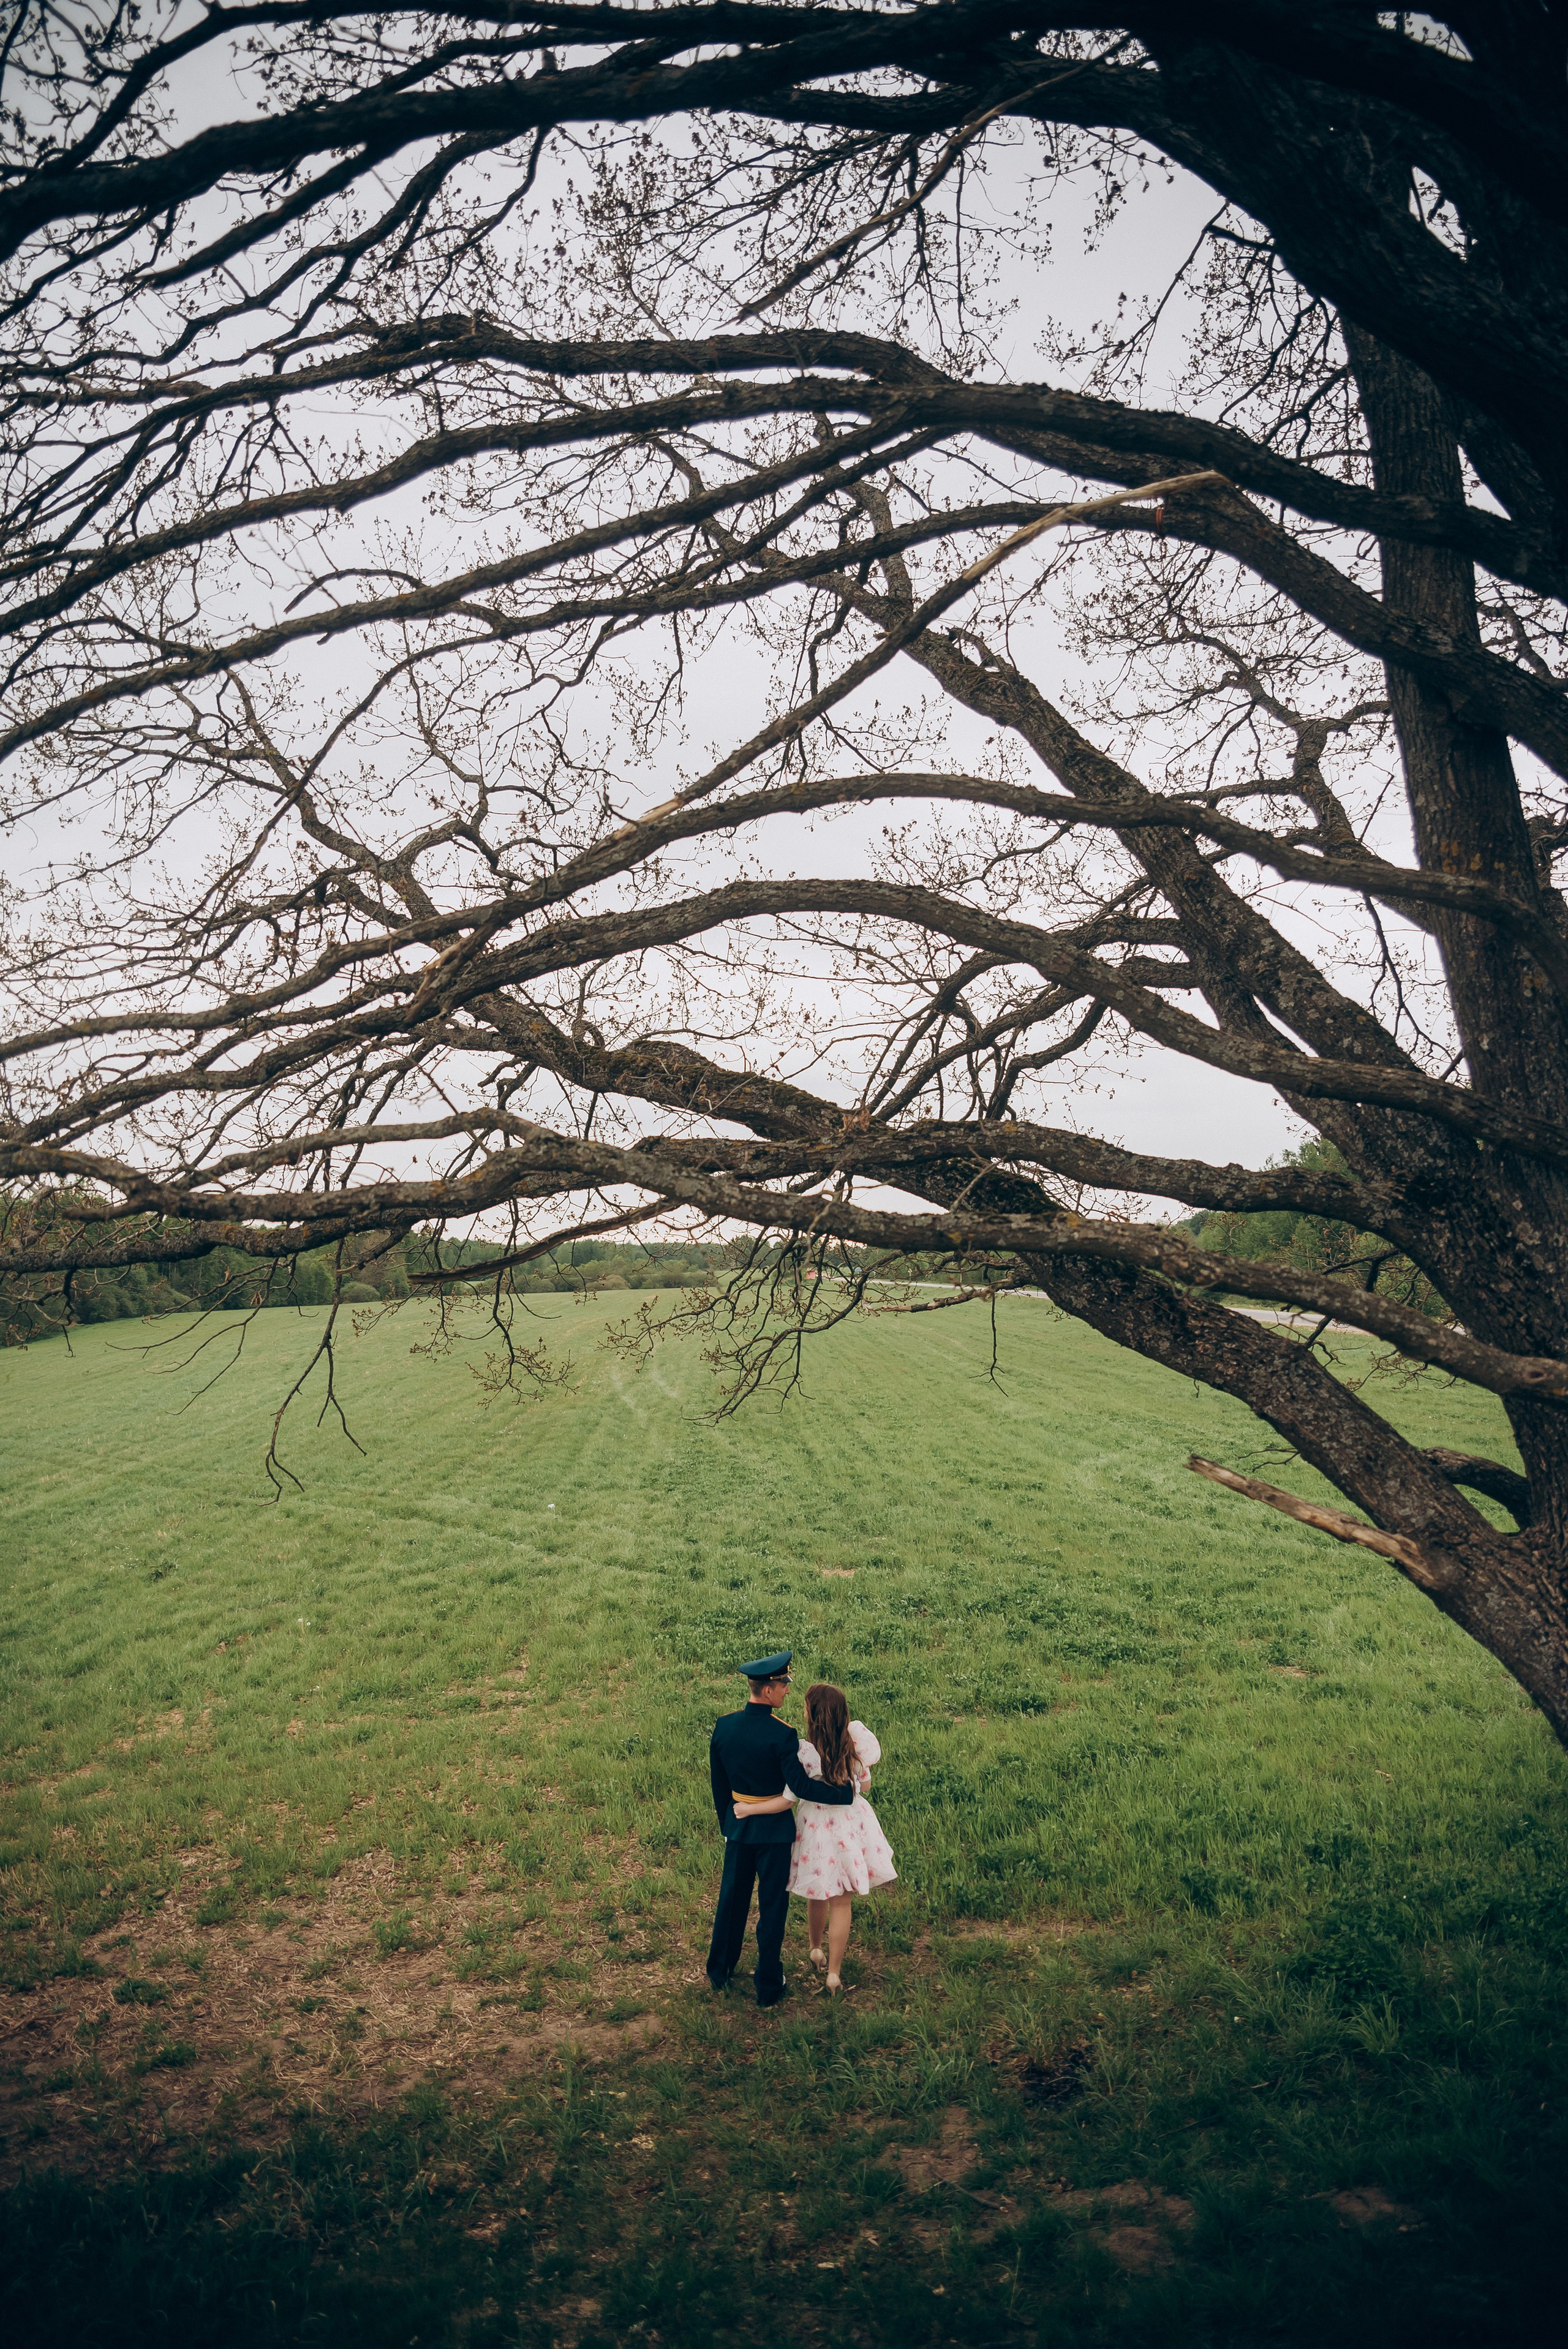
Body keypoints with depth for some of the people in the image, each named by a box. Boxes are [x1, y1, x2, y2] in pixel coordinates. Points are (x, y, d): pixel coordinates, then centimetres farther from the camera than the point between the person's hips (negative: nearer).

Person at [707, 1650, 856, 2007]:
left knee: (732, 1898, 20)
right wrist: (846, 1792, -15)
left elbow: (719, 1783, 5)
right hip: (773, 1830, -5)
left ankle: (720, 1971, 35)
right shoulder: (782, 1734, -23)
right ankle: (768, 1987, 19)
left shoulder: (724, 1726, -5)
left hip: (738, 1826, 5)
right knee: (772, 1906, 9)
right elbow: (800, 1786, -25)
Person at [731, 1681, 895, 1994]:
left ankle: (817, 1951, 44)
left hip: (817, 1827, -2)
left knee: (817, 1895, 22)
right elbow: (864, 1786, 1)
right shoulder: (855, 1746, -14)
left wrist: (748, 1809, -10)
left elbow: (786, 1801, -20)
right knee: (841, 1901, 13)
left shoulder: (805, 1753, -25)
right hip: (850, 1825, 2)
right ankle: (834, 1973, 19)